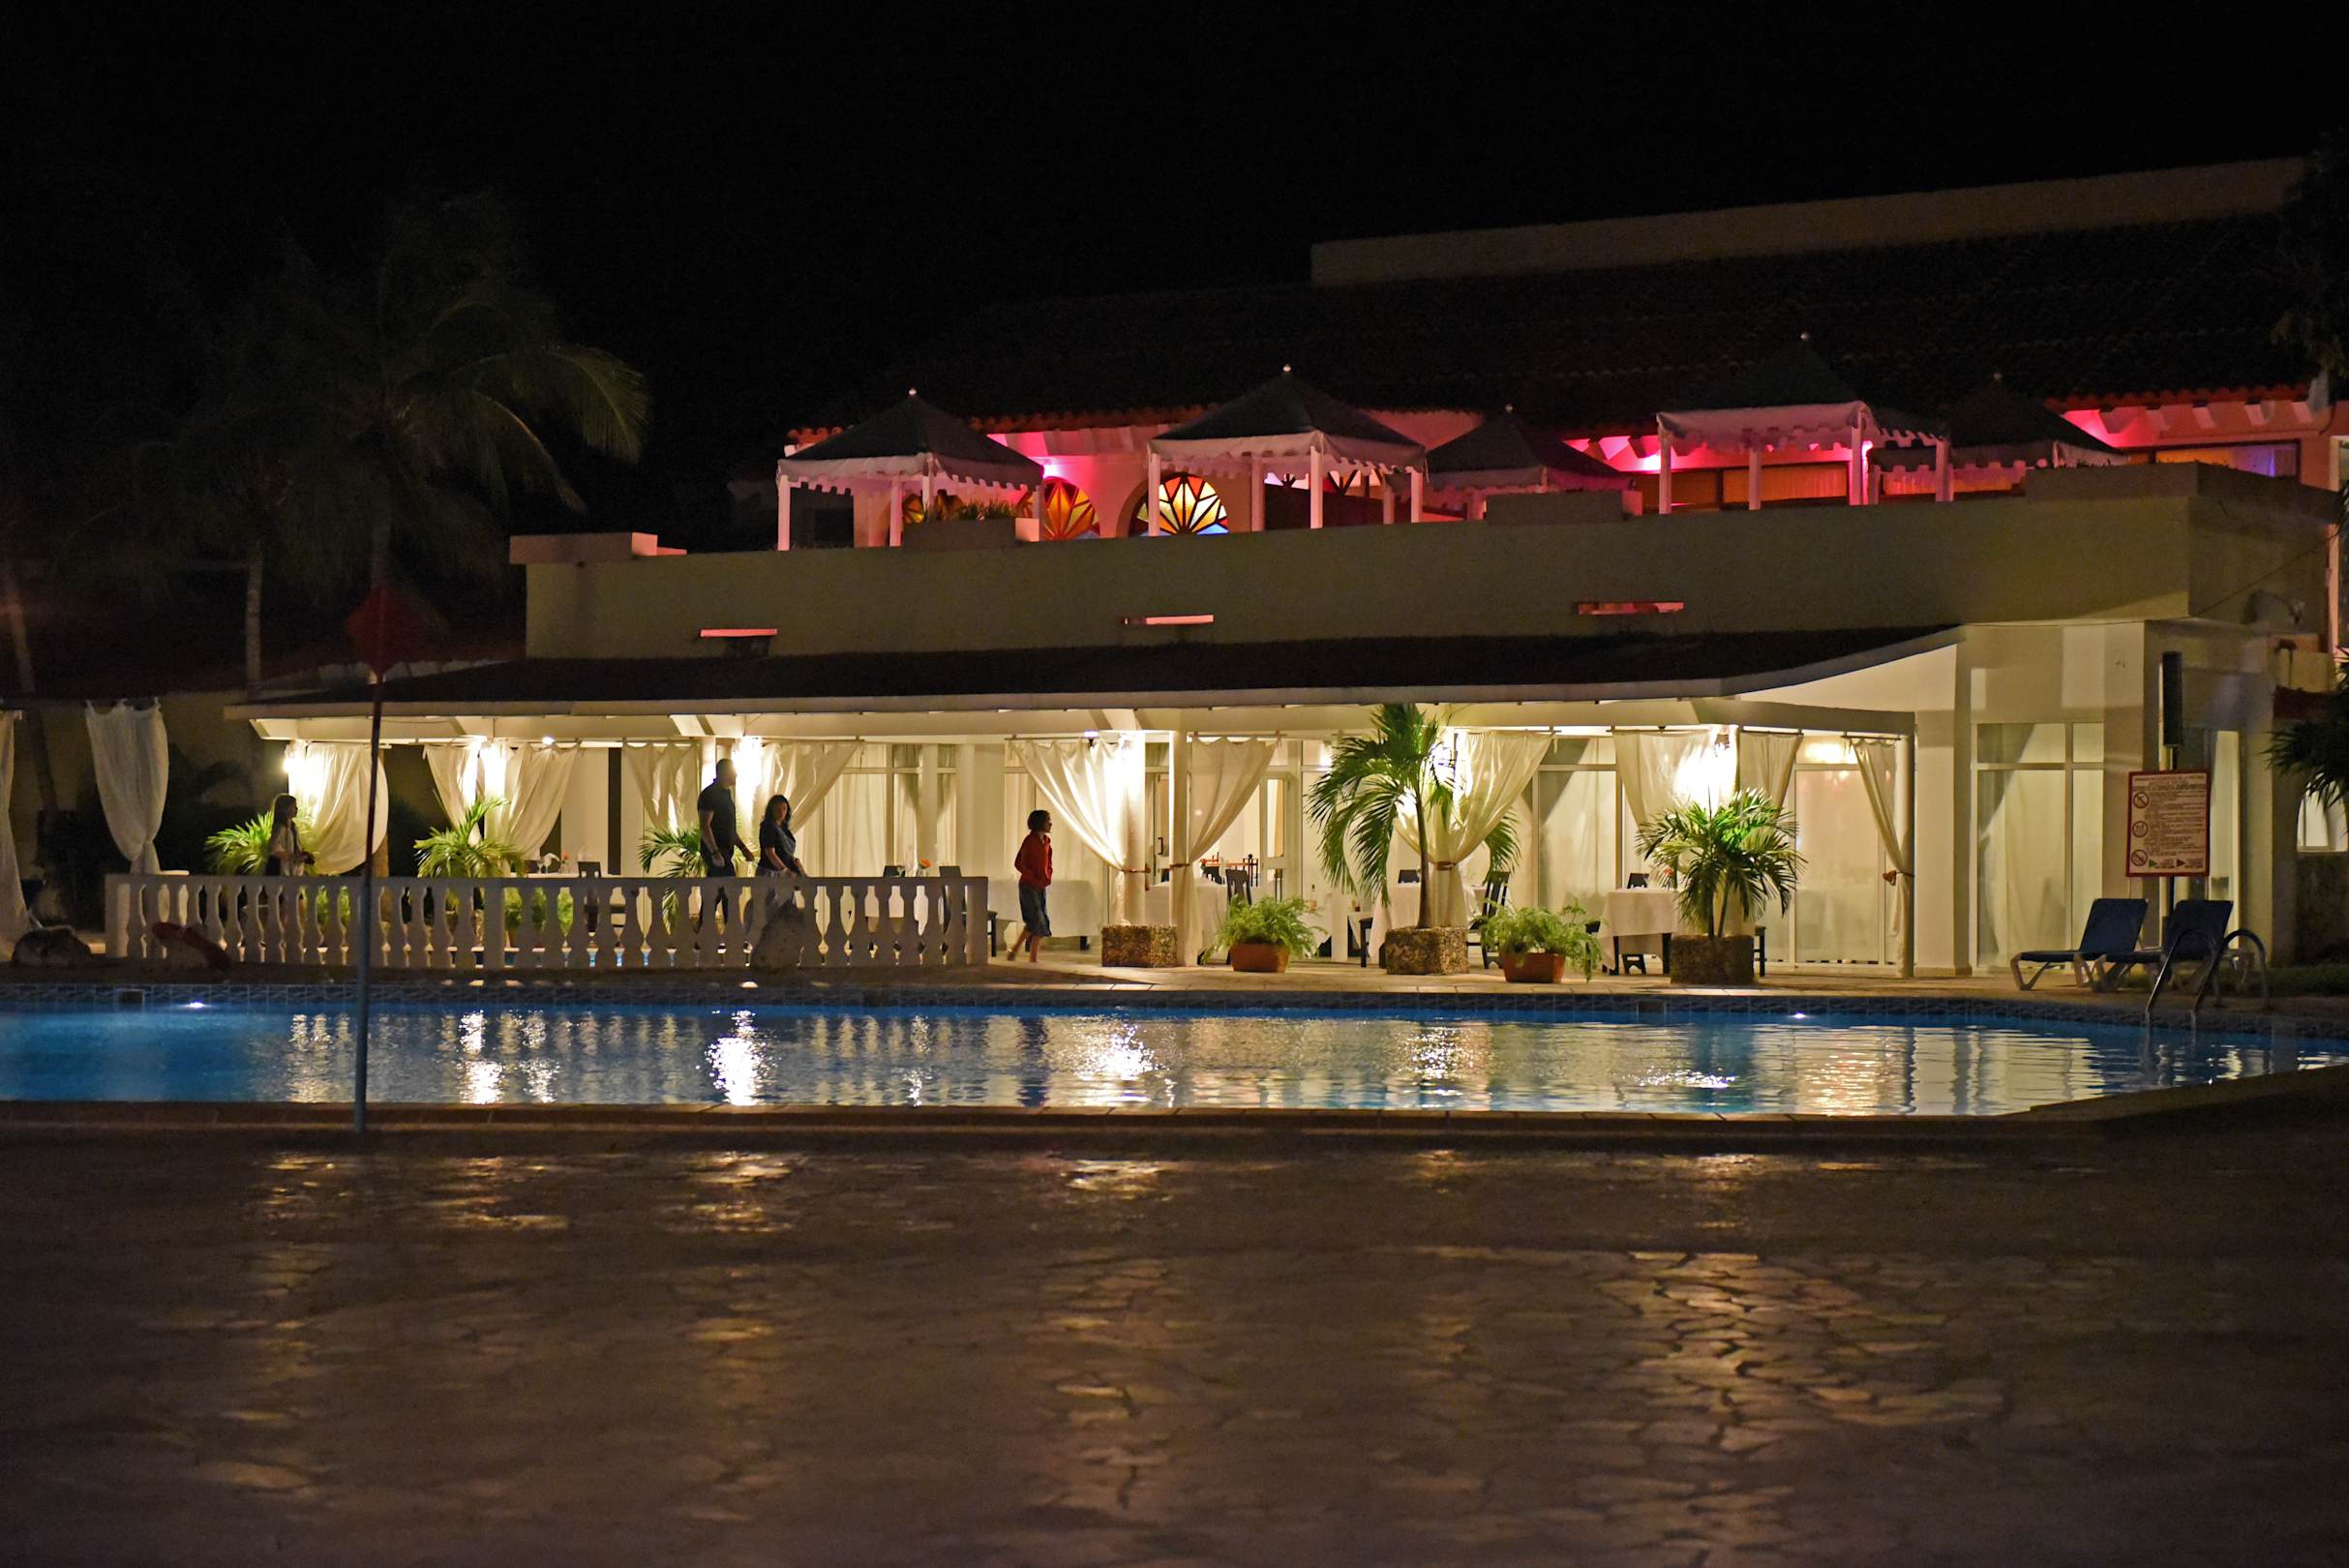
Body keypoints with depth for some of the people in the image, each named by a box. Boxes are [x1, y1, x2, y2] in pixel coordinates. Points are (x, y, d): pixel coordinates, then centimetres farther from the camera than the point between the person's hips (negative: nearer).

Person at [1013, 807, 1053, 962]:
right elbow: (1018, 864, -17)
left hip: (1041, 887, 8)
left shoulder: (1046, 841, 9)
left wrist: (1048, 876, 6)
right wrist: (1034, 878, -17)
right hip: (1028, 886, -8)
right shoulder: (1030, 841, -14)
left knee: (1043, 921, 4)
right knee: (1036, 919, -14)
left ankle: (1033, 958, 7)